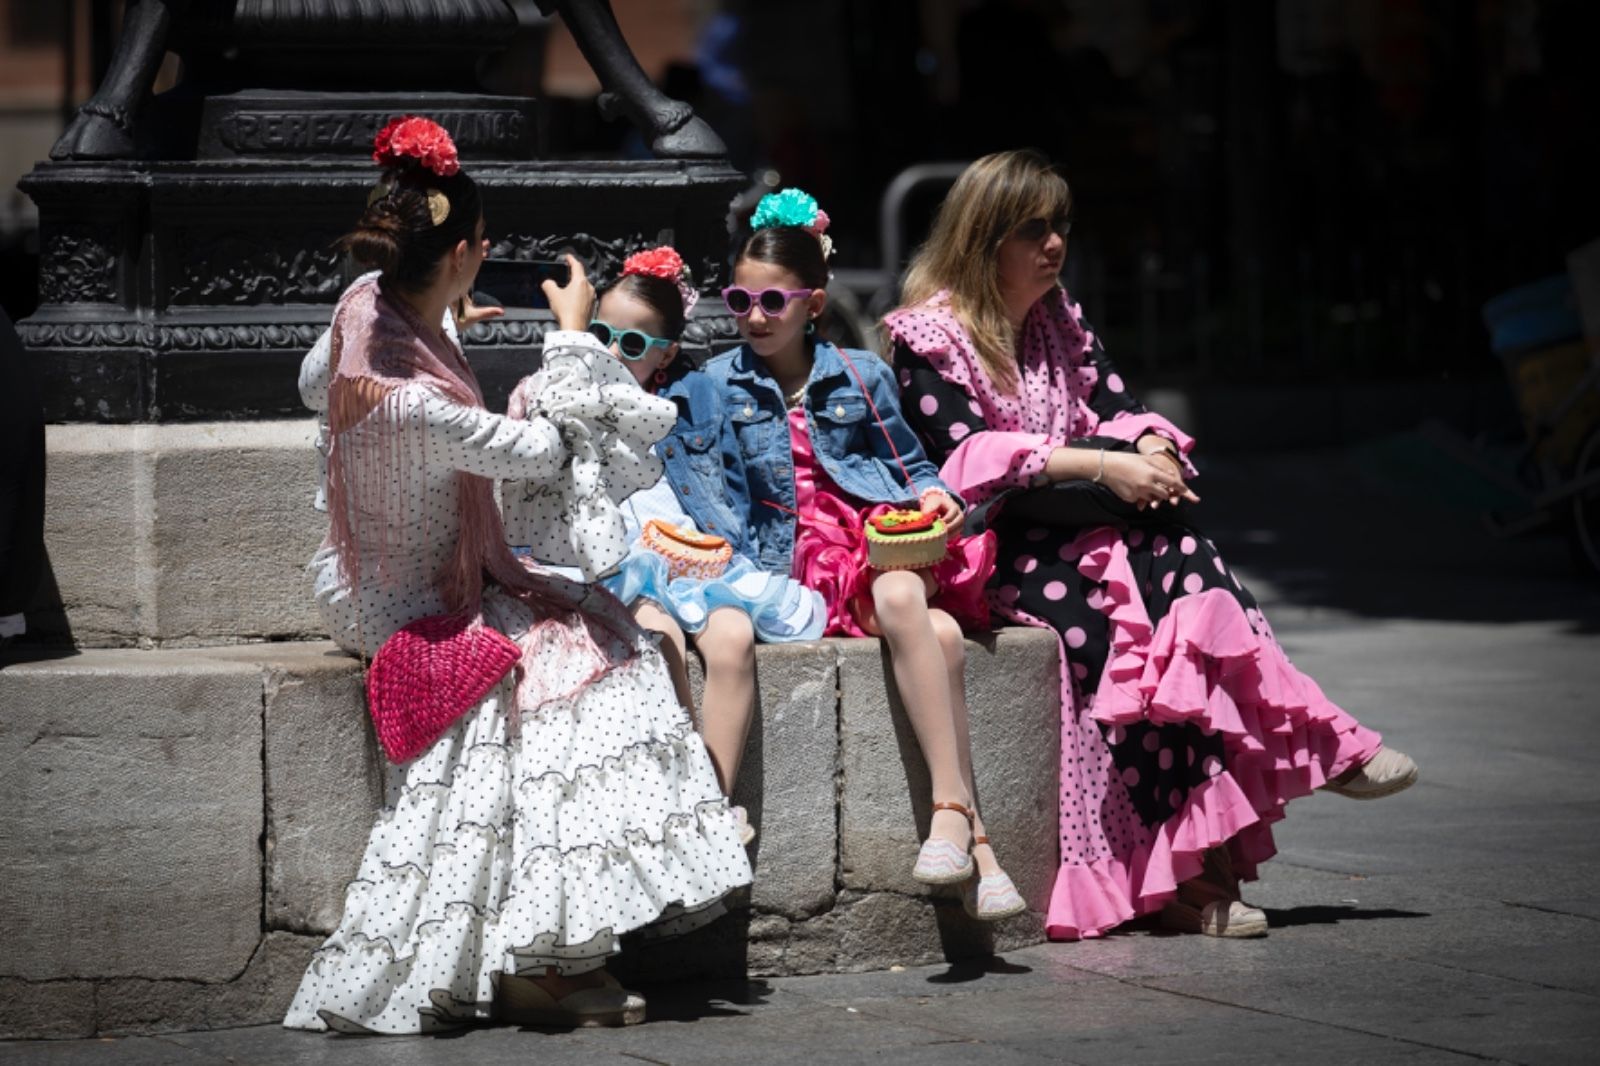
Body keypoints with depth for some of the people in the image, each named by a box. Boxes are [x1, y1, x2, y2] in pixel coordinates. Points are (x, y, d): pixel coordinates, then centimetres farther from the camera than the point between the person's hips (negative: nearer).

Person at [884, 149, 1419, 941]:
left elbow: (1118, 408, 11)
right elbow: (968, 459, -16)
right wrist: (1102, 467, -22)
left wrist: (1150, 448, -14)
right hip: (992, 550, -6)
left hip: (1083, 531, 6)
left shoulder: (1057, 320, 18)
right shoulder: (927, 335, -4)